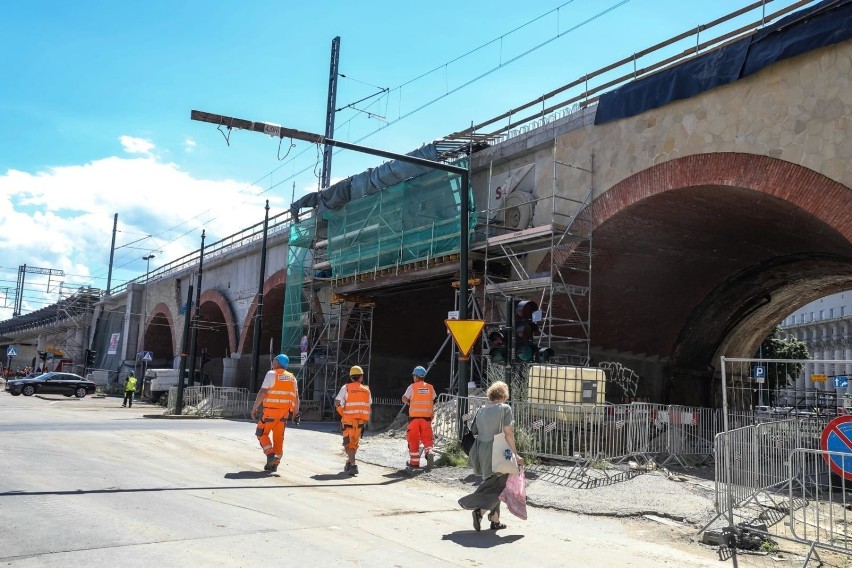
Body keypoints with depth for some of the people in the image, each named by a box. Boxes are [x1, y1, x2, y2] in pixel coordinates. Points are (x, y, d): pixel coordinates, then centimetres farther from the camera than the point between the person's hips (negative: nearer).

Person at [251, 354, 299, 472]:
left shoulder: (272, 374, -3)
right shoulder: (292, 377, 14)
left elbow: (262, 392, -11)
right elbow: (296, 397, 12)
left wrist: (254, 408, -7)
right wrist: (296, 412, 16)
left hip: (271, 409, -5)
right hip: (285, 411, 5)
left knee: (261, 433, 7)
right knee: (279, 437, 10)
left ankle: (270, 455, -9)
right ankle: (274, 464, 11)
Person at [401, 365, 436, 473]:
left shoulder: (412, 387, -2)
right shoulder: (430, 387, 7)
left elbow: (404, 399, -5)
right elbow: (433, 401, 8)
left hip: (414, 416, -2)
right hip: (427, 417, 2)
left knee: (413, 439, 8)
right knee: (427, 438, 6)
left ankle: (414, 462, 14)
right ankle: (429, 453, -22)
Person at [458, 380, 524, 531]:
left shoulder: (481, 410, 9)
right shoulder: (504, 408, -8)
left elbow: (474, 431, 9)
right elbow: (508, 432, -13)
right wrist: (515, 454, -9)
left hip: (482, 451, 7)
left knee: (491, 483, 16)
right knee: (498, 485, 1)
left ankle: (495, 520, 20)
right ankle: (480, 509, -19)